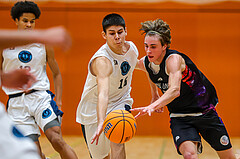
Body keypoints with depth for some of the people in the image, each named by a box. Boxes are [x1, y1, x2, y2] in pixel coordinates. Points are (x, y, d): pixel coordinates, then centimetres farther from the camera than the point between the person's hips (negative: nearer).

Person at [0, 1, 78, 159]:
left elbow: (57, 74, 13)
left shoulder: (43, 44, 4)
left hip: (41, 97, 0)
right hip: (16, 103, 1)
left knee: (57, 140, -19)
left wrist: (58, 101, 5)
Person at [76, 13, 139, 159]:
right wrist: (101, 123, -63)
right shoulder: (102, 60, -32)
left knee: (117, 142, -24)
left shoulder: (132, 48, -10)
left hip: (120, 102, 4)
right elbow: (103, 94, -48)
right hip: (94, 108, -4)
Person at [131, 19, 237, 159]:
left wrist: (152, 106, -59)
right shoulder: (144, 63, -8)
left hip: (205, 112, -3)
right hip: (179, 117, 3)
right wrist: (155, 94, 24)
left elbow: (175, 90, -45)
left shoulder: (174, 59, -28)